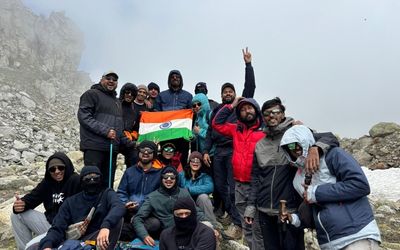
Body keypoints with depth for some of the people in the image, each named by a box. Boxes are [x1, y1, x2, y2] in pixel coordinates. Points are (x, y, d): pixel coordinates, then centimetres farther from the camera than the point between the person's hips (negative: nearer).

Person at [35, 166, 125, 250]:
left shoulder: (107, 194, 3)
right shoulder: (71, 202, 10)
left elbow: (119, 207, -20)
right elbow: (57, 228, 2)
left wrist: (106, 226, -41)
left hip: (99, 240, -1)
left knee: (116, 219, -29)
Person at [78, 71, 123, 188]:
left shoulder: (117, 102, 25)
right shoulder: (91, 94, 1)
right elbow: (84, 116, -11)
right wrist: (105, 130, -18)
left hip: (112, 147, 7)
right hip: (94, 146, -7)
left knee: (108, 183, 10)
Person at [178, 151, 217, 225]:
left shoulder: (205, 176, 0)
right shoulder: (181, 175, 4)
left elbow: (210, 187, -22)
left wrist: (189, 189, -24)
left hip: (199, 206, 0)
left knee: (203, 196, -28)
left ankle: (212, 225, -17)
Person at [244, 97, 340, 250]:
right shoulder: (260, 145, 9)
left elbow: (330, 138, -14)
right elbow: (256, 178, 12)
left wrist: (315, 148, -35)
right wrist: (251, 206, 8)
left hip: (290, 210, -4)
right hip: (264, 212, 4)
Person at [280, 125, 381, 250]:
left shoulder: (332, 155, -7)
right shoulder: (298, 180, 11)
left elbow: (361, 185, -18)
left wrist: (317, 193, -15)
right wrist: (296, 219, -1)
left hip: (358, 236, -5)